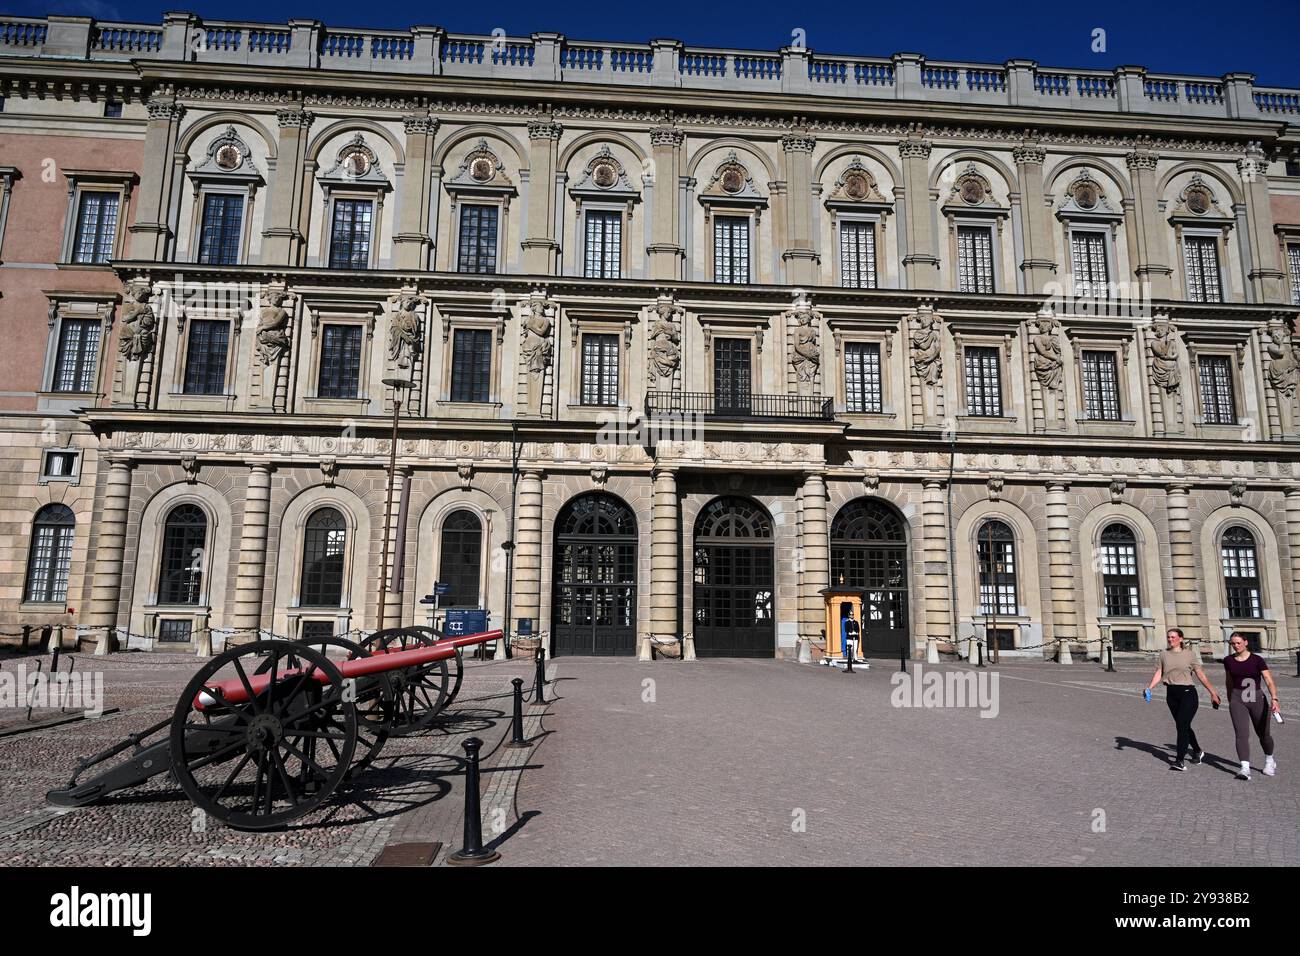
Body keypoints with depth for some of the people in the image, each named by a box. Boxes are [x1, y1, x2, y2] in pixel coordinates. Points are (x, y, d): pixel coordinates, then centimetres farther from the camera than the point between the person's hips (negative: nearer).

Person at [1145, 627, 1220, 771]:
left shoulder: (1190, 654, 0)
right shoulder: (1164, 654, 8)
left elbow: (1200, 674, 3)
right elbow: (1158, 673, 4)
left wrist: (1212, 691, 1)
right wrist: (1149, 688, -10)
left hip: (1187, 692, -4)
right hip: (1171, 693, 4)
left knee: (1182, 725, -13)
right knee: (1183, 726, 14)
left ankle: (1180, 761, -13)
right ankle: (1197, 752, 37)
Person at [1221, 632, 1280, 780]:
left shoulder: (1257, 660, -6)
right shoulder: (1228, 661, 3)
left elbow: (1269, 680, -14)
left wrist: (1274, 699, -29)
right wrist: (1230, 701, 23)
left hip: (1257, 699, -1)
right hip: (1237, 700, 1)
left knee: (1263, 734, 14)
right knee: (1241, 734, -12)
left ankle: (1269, 761, 41)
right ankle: (1245, 768, -17)